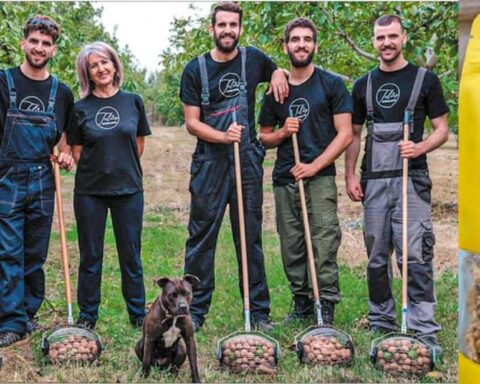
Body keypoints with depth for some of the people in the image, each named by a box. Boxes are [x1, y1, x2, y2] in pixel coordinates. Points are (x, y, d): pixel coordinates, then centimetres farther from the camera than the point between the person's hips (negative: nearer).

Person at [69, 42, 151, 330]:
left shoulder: (133, 101, 3)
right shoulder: (81, 108, 1)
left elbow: (139, 143, 10)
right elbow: (77, 151, 5)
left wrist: (123, 167, 8)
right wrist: (98, 168, -3)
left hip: (128, 189, 0)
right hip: (90, 190, 0)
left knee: (131, 254, 7)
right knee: (90, 255, 7)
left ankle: (139, 314, 19)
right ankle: (87, 315, 20)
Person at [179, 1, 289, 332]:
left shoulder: (254, 59, 7)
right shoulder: (195, 70, 1)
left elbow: (277, 71, 29)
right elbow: (191, 122, -2)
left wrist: (278, 75, 5)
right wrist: (223, 136, -19)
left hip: (248, 160, 2)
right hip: (209, 162, -1)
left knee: (251, 237, 6)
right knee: (202, 237, 0)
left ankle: (259, 312, 14)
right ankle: (195, 311, 9)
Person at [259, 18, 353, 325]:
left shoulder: (331, 84, 2)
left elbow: (345, 135, -3)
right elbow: (264, 137, 20)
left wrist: (314, 166, -12)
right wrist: (282, 132, -3)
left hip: (320, 177, -4)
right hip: (284, 179, 4)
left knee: (324, 244, -10)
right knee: (291, 247, 8)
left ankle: (327, 308, -2)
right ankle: (302, 305, 20)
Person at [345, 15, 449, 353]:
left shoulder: (425, 79, 4)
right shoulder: (364, 85, 14)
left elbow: (442, 130, 4)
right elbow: (354, 134, 15)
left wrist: (420, 147, -16)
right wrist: (350, 175, 4)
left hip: (411, 180, -4)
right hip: (373, 181, 4)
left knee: (415, 255, -10)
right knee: (377, 256, 9)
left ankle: (424, 329, -5)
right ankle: (381, 323, 21)